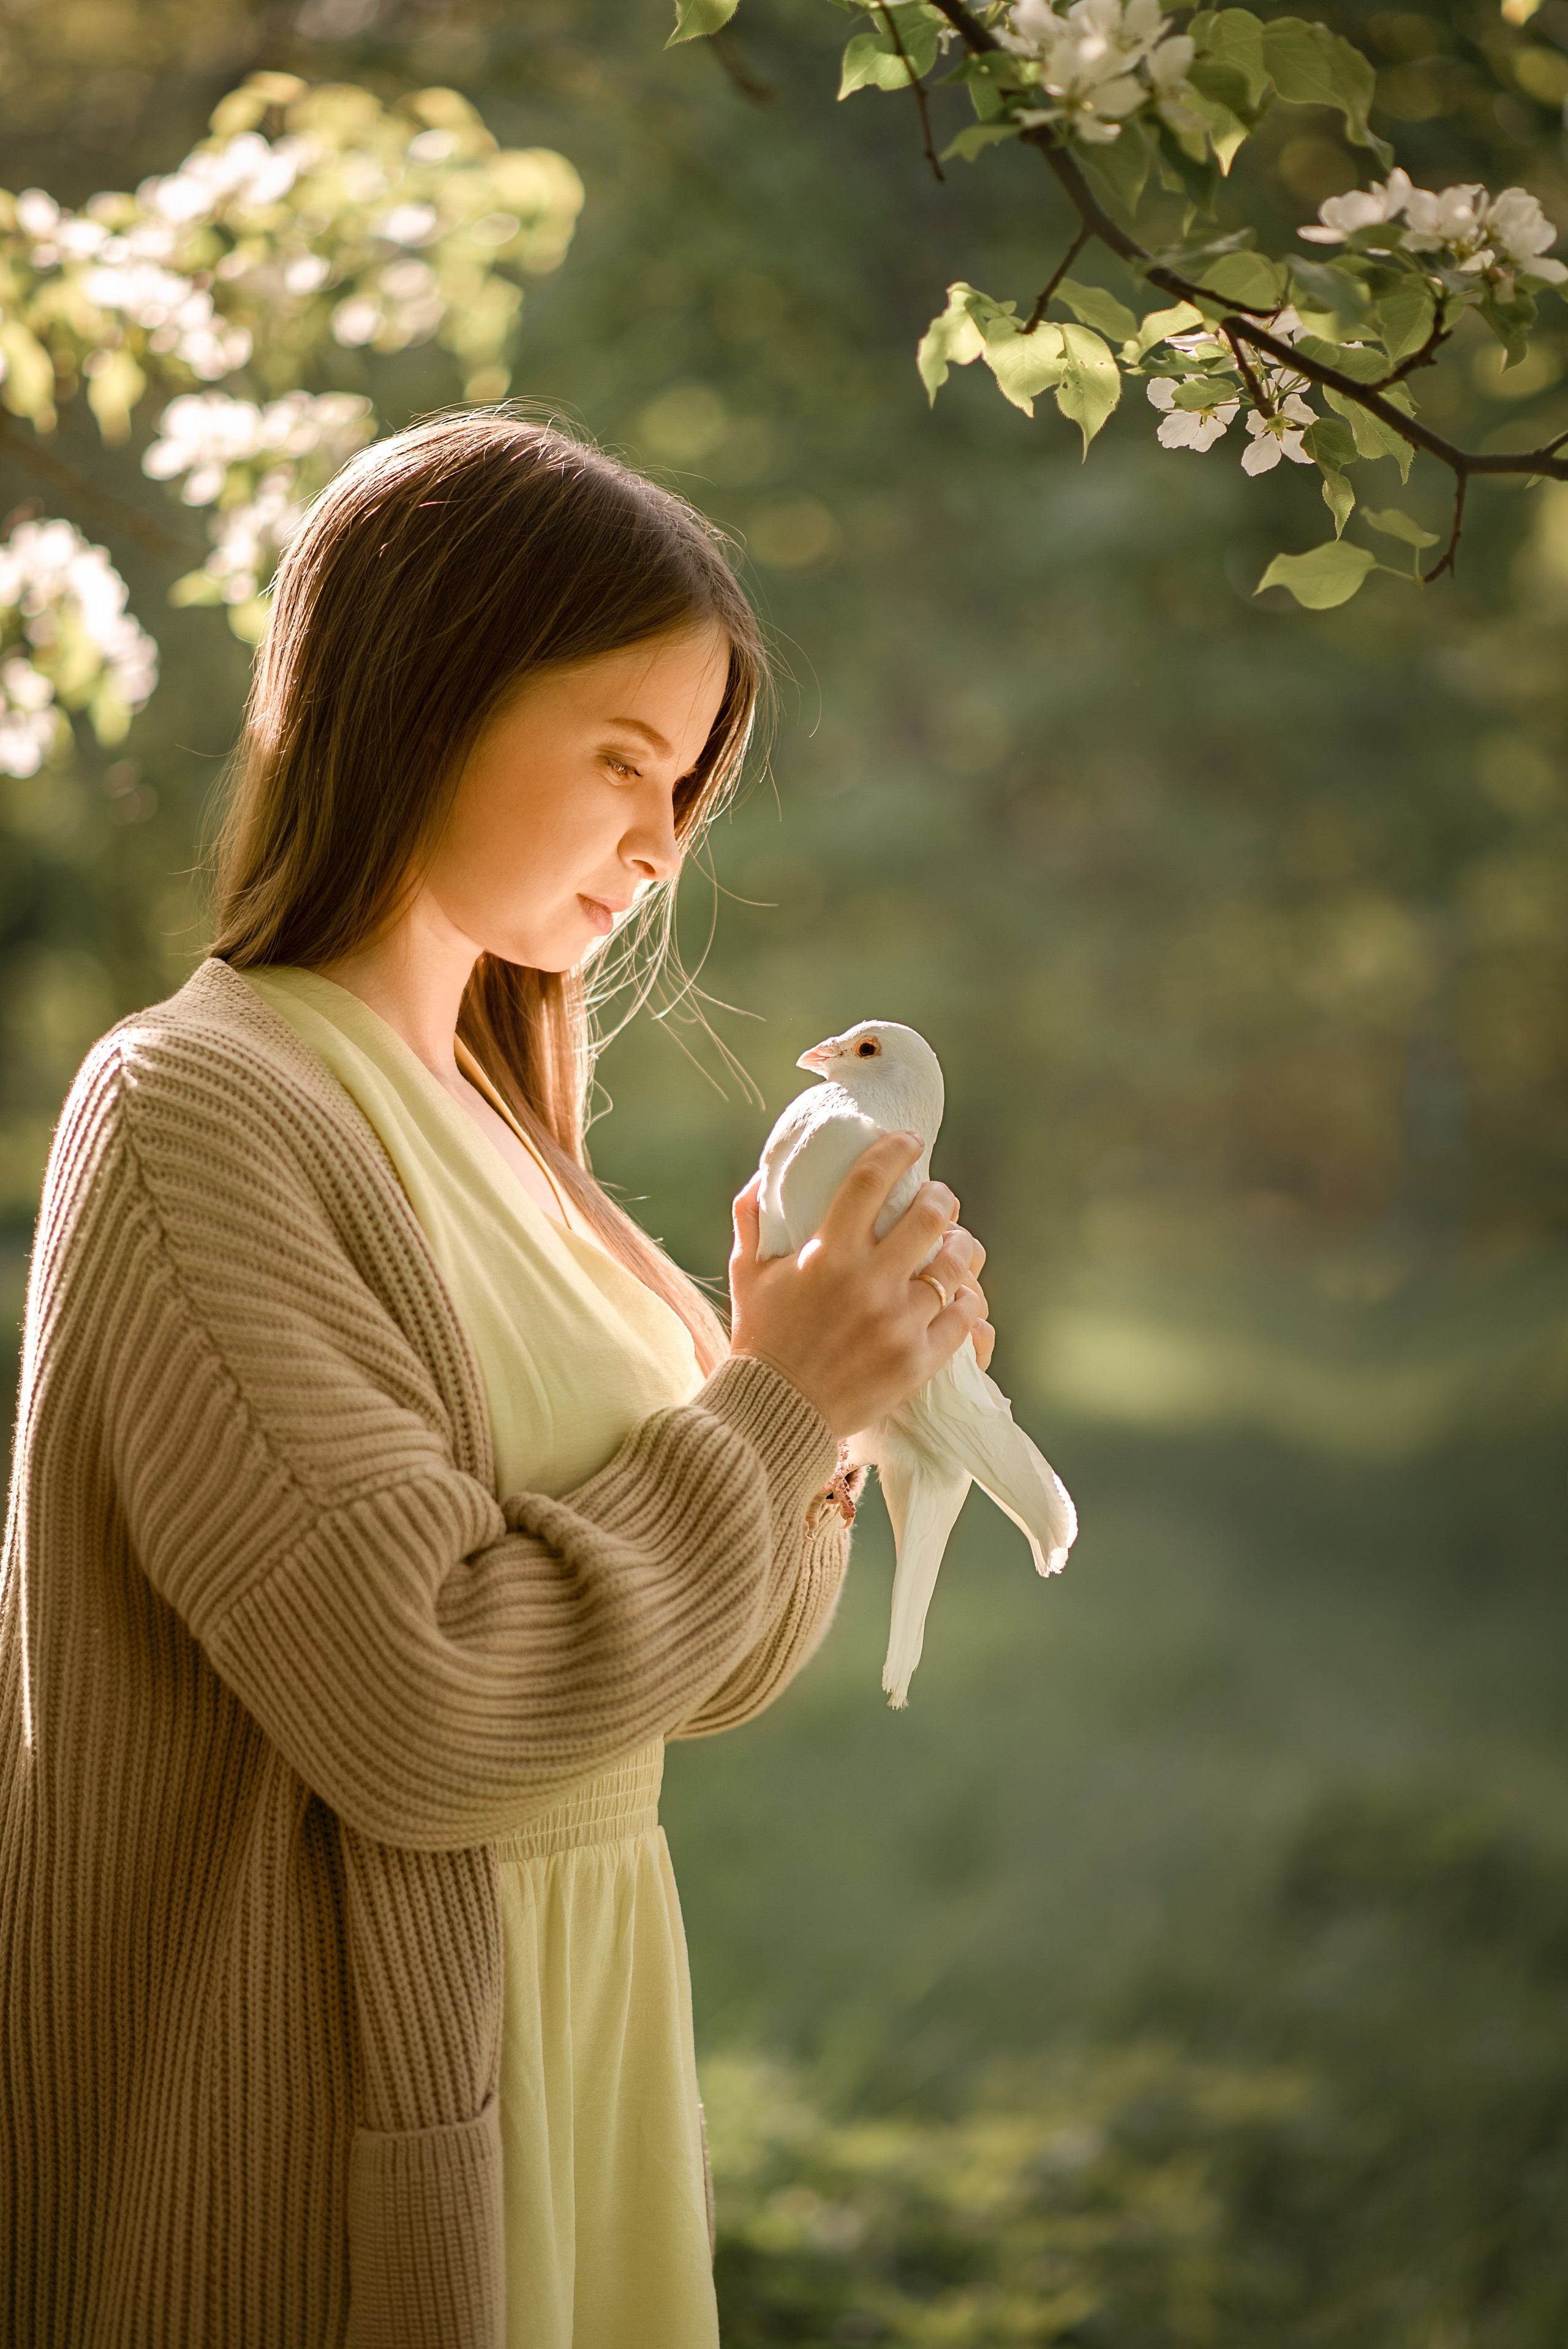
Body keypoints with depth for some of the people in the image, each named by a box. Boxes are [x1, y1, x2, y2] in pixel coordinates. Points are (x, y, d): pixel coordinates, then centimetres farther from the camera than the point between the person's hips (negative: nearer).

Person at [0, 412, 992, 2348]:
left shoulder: (490, 1125, 9)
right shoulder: (198, 1113, -16)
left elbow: (686, 1672, 11)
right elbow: (427, 1709, -24)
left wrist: (817, 1419, -7)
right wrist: (770, 1407, -15)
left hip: (568, 2045, 8)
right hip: (338, 2132, -8)